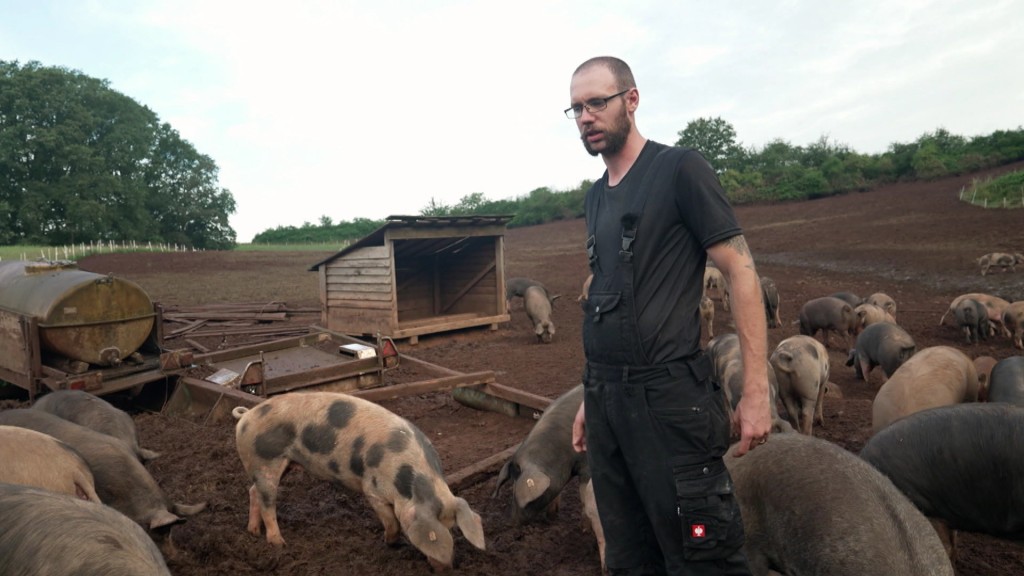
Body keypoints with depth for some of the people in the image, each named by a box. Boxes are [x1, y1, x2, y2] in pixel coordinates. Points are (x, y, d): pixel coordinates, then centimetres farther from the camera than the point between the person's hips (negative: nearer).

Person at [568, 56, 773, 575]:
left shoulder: (679, 169, -5)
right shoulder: (596, 195, 14)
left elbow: (741, 272, -9)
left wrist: (756, 391, -14)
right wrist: (590, 397, 17)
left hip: (667, 395, -7)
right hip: (604, 397, 7)